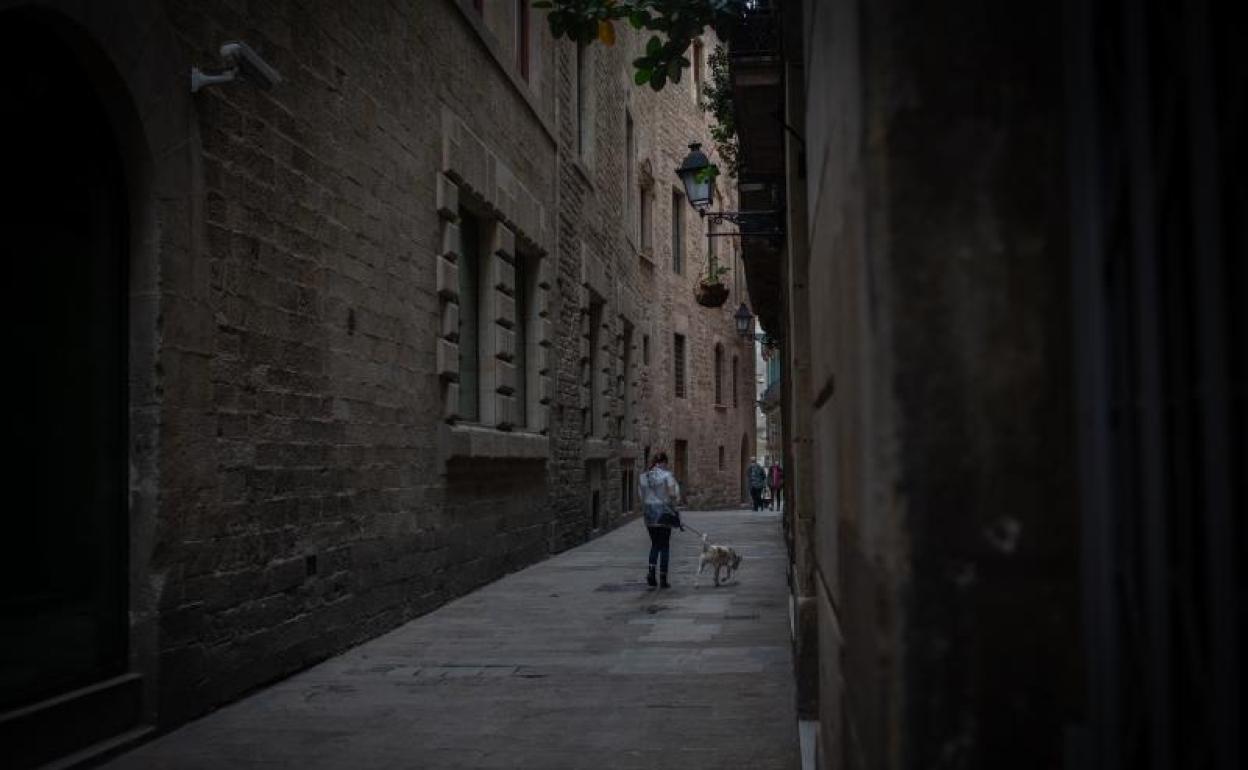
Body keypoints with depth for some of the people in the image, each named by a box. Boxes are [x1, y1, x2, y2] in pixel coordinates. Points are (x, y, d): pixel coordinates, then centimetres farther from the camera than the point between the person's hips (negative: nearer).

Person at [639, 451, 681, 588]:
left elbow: (642, 498, 6)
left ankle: (651, 571, -2)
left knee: (655, 545, 17)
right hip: (664, 514, -4)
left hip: (649, 515, 4)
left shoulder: (643, 477, 6)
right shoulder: (667, 475, -9)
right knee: (665, 547, 5)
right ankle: (663, 579, 5)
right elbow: (672, 495, -17)